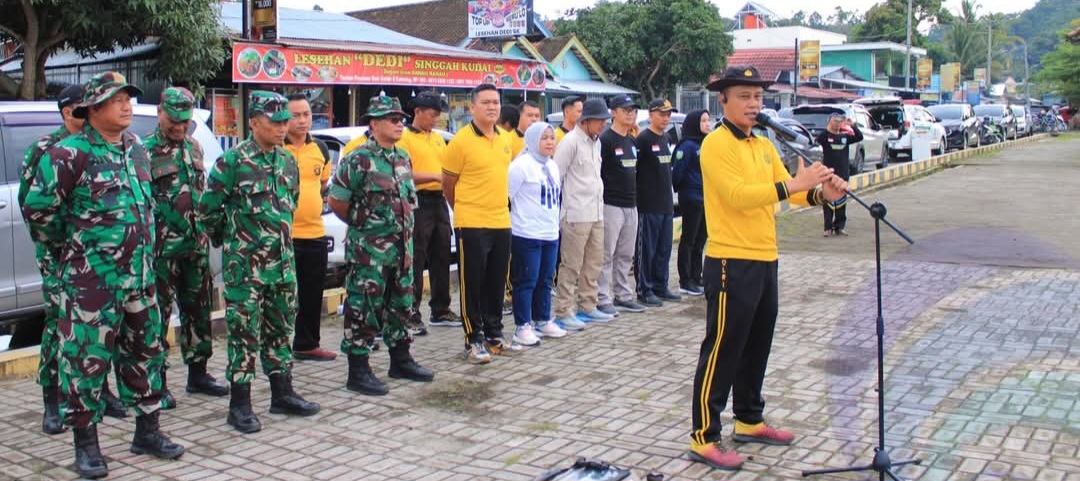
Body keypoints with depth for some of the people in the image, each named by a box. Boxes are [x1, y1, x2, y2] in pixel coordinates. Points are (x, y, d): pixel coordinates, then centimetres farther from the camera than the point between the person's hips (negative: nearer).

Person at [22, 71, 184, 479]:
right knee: (86, 356, -1)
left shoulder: (136, 150, 10)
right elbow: (37, 206, -11)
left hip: (139, 274, 7)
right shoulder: (70, 153, -12)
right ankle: (86, 444, 11)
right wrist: (65, 243, -1)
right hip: (91, 277, -7)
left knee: (145, 350, 13)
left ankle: (147, 431, 26)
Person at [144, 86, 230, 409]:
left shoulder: (194, 148, 14)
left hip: (196, 244, 6)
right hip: (162, 248, -6)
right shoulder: (145, 150, -6)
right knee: (159, 313, -1)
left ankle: (198, 373, 24)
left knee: (198, 310, 12)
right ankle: (157, 383, 7)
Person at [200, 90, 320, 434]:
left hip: (283, 261, 6)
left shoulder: (288, 161, 9)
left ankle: (282, 394, 25)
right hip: (245, 264, -6)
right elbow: (208, 208, -7)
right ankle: (240, 405, 8)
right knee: (244, 332, 0)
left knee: (280, 329, 14)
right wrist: (230, 241, 5)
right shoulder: (232, 161, -12)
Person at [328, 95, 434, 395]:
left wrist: (405, 230, 15)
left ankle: (401, 361, 29)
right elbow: (336, 201, -9)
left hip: (401, 245, 8)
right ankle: (358, 372, 6)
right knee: (364, 308, -2)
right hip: (368, 249, -8)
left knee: (401, 304, 16)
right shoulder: (359, 160, -13)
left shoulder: (403, 158, 10)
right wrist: (361, 224, 1)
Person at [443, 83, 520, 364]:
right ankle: (473, 340, 11)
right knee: (472, 285, 2)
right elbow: (448, 185, -3)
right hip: (472, 225, -6)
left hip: (501, 223, 6)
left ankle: (494, 336, 25)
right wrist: (465, 210, 7)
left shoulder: (503, 140, 10)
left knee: (496, 284, 13)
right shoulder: (461, 141, -10)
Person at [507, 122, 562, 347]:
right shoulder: (521, 165, -10)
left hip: (550, 234, 8)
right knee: (526, 281, -2)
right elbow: (506, 196, -12)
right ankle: (523, 327, 4)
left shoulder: (553, 166, 16)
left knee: (545, 280, 13)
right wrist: (511, 224, -10)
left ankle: (543, 320, 24)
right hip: (527, 235, -7)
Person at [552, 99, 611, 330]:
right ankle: (564, 312, 3)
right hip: (576, 214, -8)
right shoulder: (570, 142, -11)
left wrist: (599, 202, 16)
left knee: (594, 263, 14)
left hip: (596, 213, 8)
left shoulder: (596, 142, 14)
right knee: (571, 265, -3)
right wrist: (558, 212, -13)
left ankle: (587, 305, 24)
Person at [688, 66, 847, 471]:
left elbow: (787, 191, 10)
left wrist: (819, 193, -9)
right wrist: (792, 184, -28)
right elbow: (737, 195, -23)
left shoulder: (764, 145, 15)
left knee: (757, 347, 18)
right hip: (731, 263, -9)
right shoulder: (716, 144, -12)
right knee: (722, 351, -4)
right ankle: (704, 439, 4)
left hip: (765, 261, 9)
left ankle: (749, 421, 33)